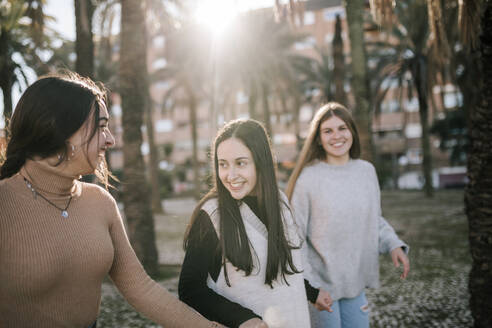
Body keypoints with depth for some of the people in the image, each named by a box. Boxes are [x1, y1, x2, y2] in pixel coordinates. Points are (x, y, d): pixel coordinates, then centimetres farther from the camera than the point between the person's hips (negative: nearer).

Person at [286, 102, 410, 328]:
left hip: (355, 283, 5)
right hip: (321, 284, -4)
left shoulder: (366, 171, 1)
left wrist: (393, 244, -4)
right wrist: (308, 285, -15)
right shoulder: (309, 177, -14)